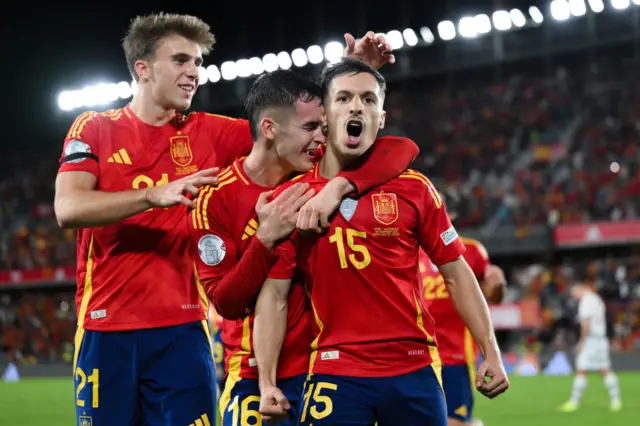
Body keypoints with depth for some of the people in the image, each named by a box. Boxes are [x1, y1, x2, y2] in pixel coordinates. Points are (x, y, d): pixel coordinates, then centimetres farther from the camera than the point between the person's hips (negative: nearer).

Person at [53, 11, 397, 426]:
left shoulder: (208, 134, 8)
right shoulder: (94, 129, 1)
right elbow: (68, 209, -14)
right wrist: (156, 195, -27)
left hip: (182, 329, 2)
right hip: (106, 329, -1)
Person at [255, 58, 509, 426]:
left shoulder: (413, 188, 3)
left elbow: (456, 273, 8)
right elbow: (274, 293, 0)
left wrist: (491, 352, 1)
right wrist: (267, 381, -8)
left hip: (414, 370, 1)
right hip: (335, 372, -1)